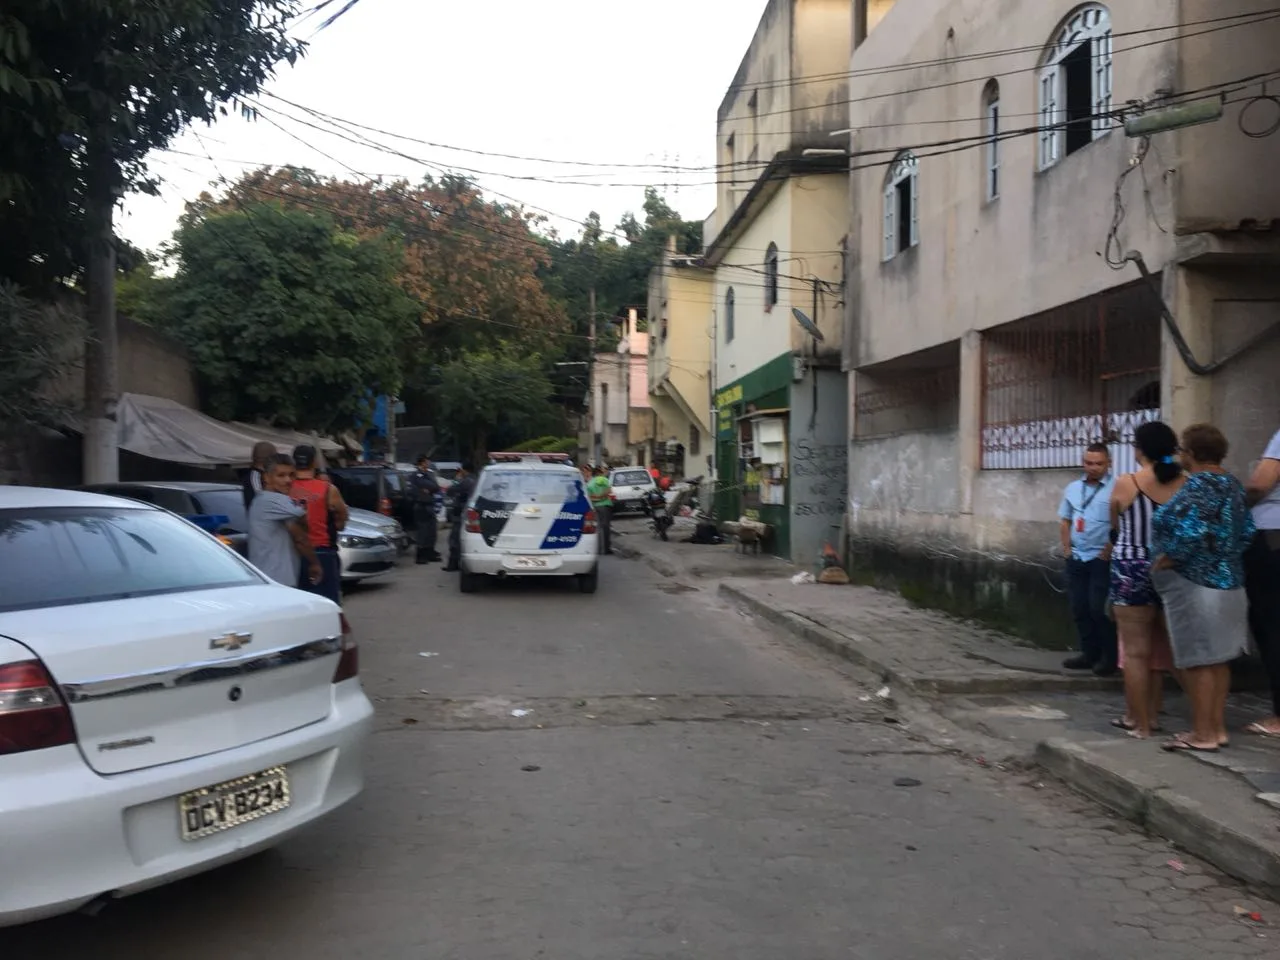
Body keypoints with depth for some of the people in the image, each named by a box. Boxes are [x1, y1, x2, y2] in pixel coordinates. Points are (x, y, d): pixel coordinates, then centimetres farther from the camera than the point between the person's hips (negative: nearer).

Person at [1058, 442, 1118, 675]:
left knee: (1098, 608, -7)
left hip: (1101, 559, -6)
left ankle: (1109, 657, 5)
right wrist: (1066, 548, 9)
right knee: (1079, 609, 9)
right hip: (1076, 558, 7)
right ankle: (1089, 653, 21)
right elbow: (1065, 521, 18)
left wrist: (1109, 551, -14)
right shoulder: (1073, 488, 11)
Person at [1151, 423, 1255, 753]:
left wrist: (1166, 559, -16)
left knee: (1197, 660, -2)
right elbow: (1246, 530, 12)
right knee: (1218, 659, 14)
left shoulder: (1197, 486, -18)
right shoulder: (1232, 484, 10)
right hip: (1227, 581, 9)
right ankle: (1217, 727, 22)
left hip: (1195, 585, -9)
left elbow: (1192, 533, -29)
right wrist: (1226, 557, 16)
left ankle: (1203, 734, 4)